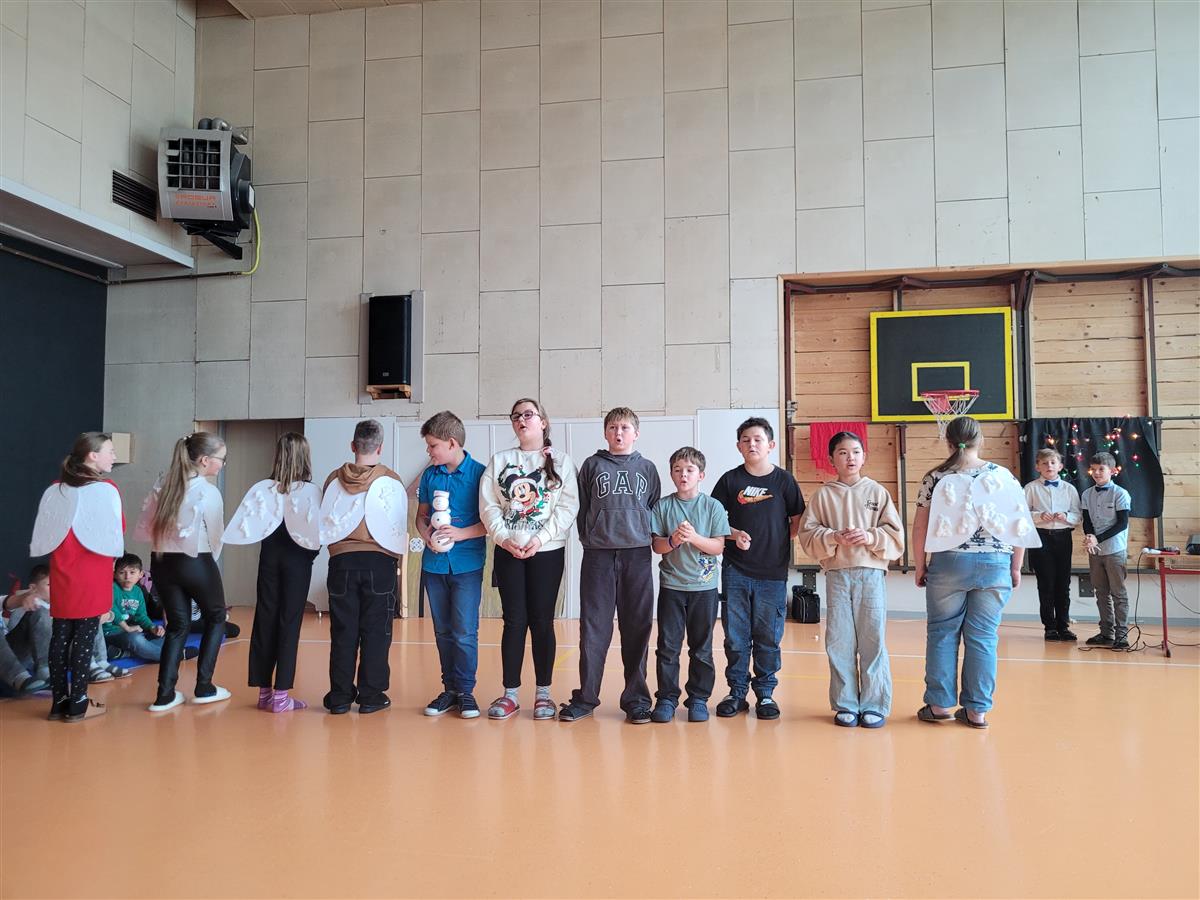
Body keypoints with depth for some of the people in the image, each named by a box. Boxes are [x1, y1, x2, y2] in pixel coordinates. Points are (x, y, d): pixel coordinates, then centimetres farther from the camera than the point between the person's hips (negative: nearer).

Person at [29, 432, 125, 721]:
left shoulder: (55, 490, 5)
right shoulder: (106, 490, -11)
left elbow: (45, 536, 6)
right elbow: (116, 534, -9)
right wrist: (110, 558, 10)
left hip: (62, 575, 5)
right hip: (92, 575, -5)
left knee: (60, 635, 10)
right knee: (85, 637, 1)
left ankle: (59, 701, 16)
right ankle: (78, 704, 6)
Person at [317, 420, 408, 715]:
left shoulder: (334, 479, 2)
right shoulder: (391, 480, -4)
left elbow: (324, 523, 10)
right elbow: (400, 526, -1)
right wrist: (397, 554, 14)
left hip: (342, 561, 2)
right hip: (379, 561, -2)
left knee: (343, 631, 8)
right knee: (376, 631, 5)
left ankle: (340, 695, 12)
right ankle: (371, 695, 8)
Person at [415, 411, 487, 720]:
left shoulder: (480, 473, -7)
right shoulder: (429, 474, 7)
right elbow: (421, 516, 13)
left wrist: (461, 534, -18)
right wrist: (428, 538, -6)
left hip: (467, 564, -5)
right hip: (434, 564, 5)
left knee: (465, 632, -4)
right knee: (443, 631, 12)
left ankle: (465, 690, 9)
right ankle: (449, 688, 21)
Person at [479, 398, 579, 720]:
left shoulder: (560, 461, 4)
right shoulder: (499, 461, 10)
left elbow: (568, 506, -4)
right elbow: (488, 506, 2)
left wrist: (540, 539, -14)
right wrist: (504, 537, -12)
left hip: (547, 550, -1)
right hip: (507, 551, 1)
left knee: (542, 621, 3)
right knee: (514, 620, 3)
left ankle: (543, 693, 13)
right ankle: (510, 693, 13)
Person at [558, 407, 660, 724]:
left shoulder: (647, 468, 11)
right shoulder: (592, 465, 8)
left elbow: (655, 510, 13)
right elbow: (581, 508, 8)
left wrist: (648, 539, 3)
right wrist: (589, 540, 1)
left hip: (637, 555, 1)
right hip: (598, 556, -1)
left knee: (637, 628, 4)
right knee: (593, 628, 2)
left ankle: (636, 698, 13)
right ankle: (585, 696, 11)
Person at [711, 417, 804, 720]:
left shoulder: (784, 480, 2)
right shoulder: (730, 480, 3)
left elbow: (798, 522, 6)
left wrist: (779, 542, -6)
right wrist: (734, 534, -11)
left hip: (773, 572, 0)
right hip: (736, 570, 1)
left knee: (768, 636, 6)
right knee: (736, 635, 6)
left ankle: (765, 693, 19)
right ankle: (737, 692, 17)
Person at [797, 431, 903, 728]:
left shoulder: (877, 492, 7)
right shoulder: (823, 495, 6)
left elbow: (895, 535, 4)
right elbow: (807, 534, 1)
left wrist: (870, 537, -13)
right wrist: (834, 538, -14)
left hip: (872, 573, 0)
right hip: (837, 574, 1)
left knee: (872, 640, 1)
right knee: (839, 642, 4)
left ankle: (874, 706, 12)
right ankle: (845, 705, 15)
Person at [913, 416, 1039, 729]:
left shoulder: (936, 478, -2)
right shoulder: (1003, 476, 2)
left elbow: (920, 526, -1)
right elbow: (1019, 525, 2)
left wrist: (920, 565, 9)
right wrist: (1016, 567, 11)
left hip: (948, 563, -1)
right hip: (995, 564, 1)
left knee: (942, 633, 9)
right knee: (983, 636, 7)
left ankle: (939, 704, 13)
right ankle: (977, 709, 12)